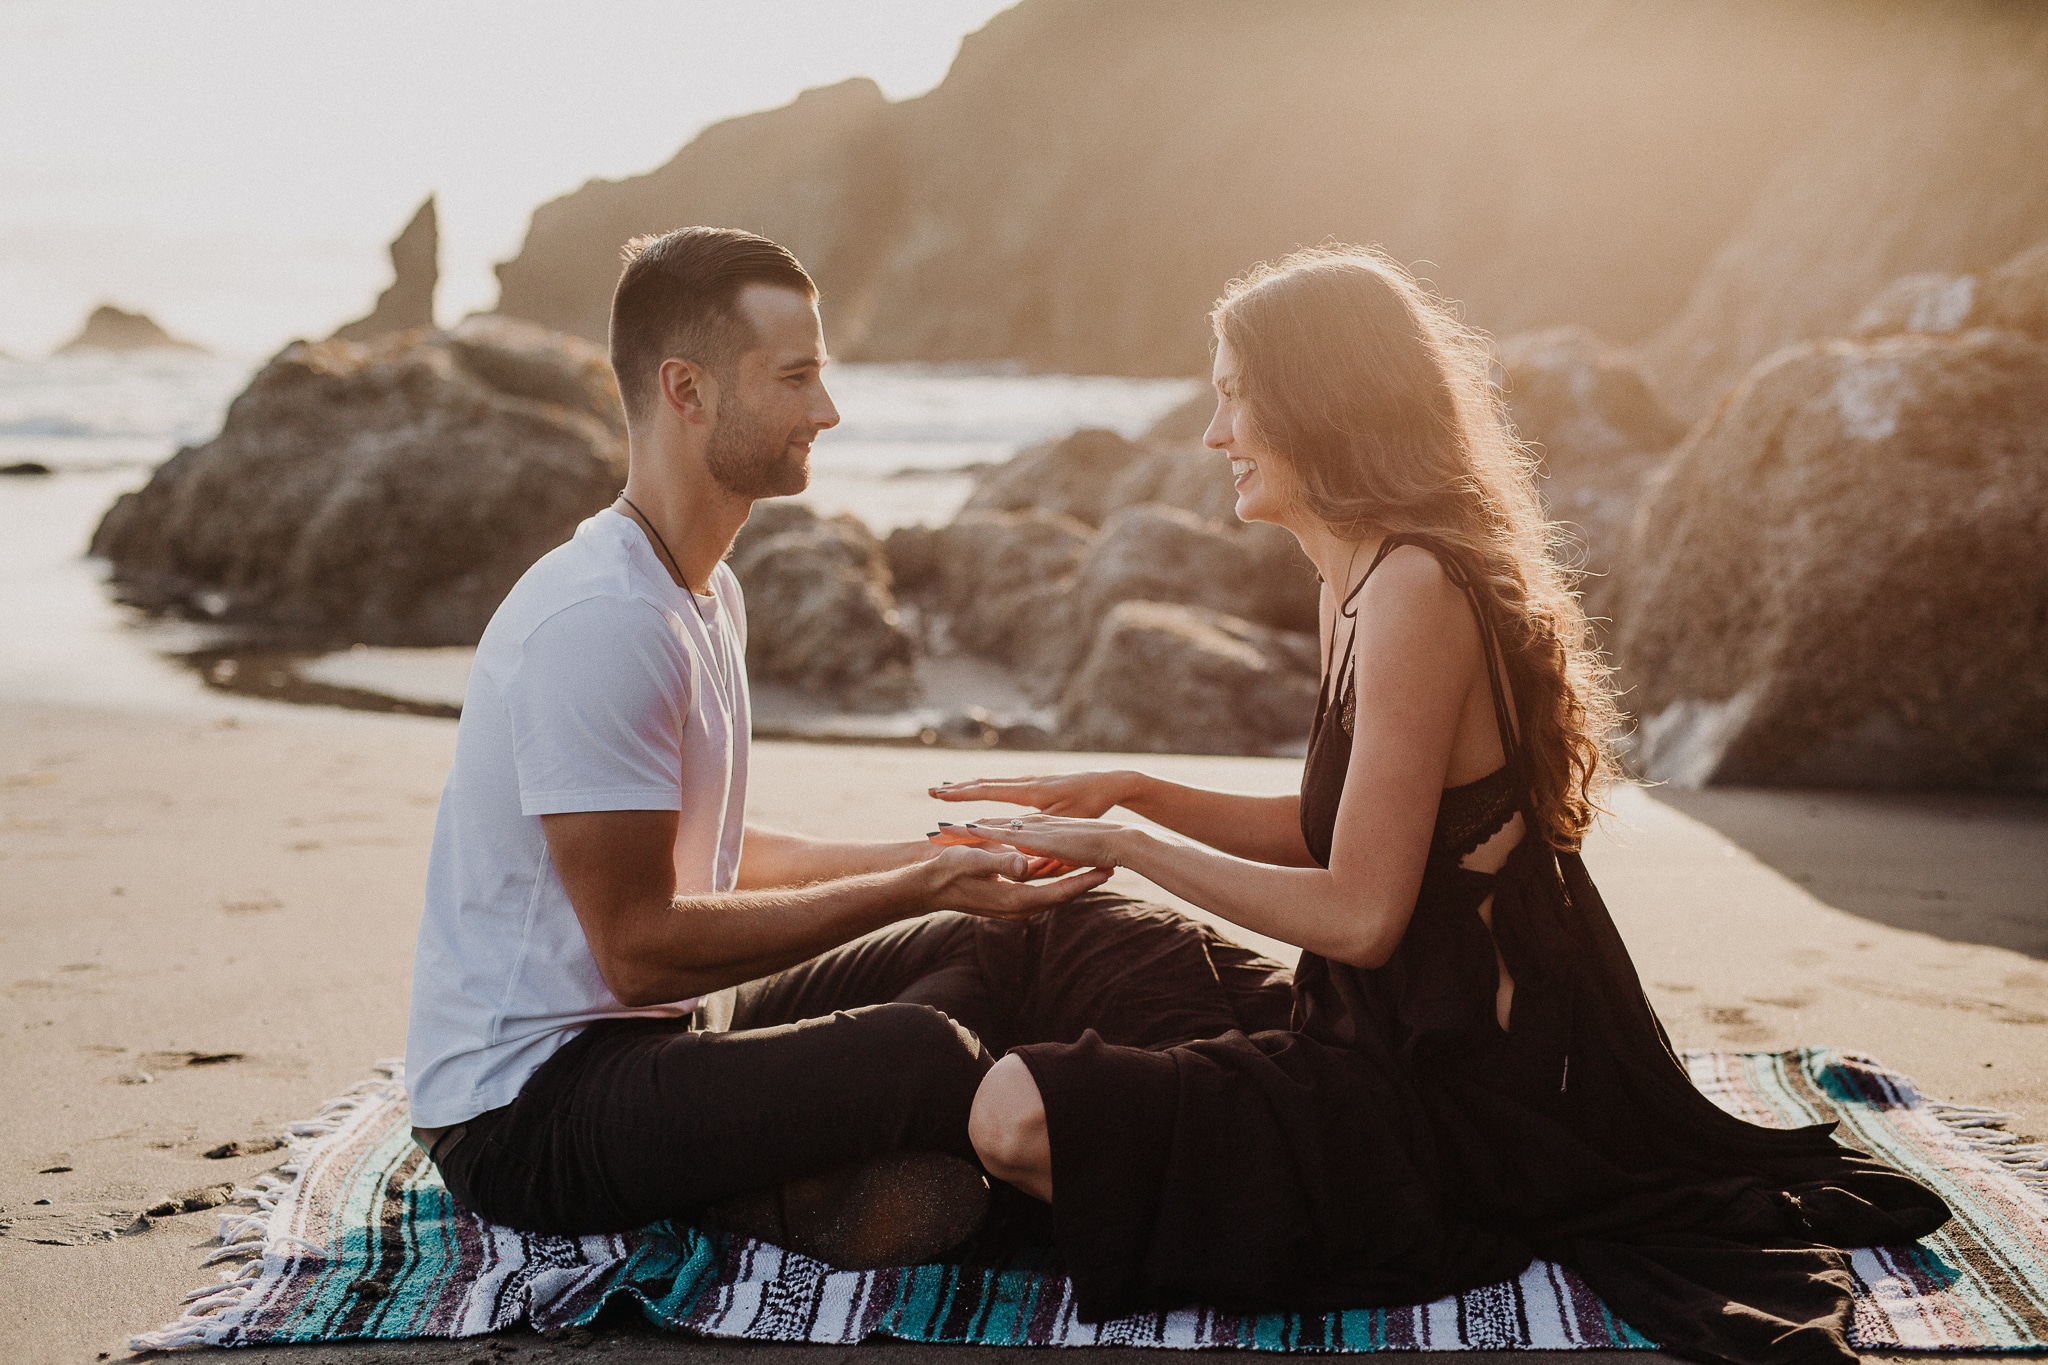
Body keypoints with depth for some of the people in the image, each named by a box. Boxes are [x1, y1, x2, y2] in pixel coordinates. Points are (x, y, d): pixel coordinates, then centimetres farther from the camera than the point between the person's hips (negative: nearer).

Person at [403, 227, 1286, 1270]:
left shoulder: (707, 594, 12)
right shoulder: (602, 621, -21)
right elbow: (640, 944, -22)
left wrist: (929, 859, 11)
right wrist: (917, 889, -18)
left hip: (643, 1030, 10)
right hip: (524, 1113, -10)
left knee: (988, 940, 10)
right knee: (918, 1050, -33)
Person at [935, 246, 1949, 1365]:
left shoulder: (1416, 590, -21)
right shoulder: (1364, 579, 10)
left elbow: (1359, 913, -22)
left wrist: (1123, 846, -14)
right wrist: (1131, 793, 9)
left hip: (1460, 1099, -10)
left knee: (1020, 1117, -21)